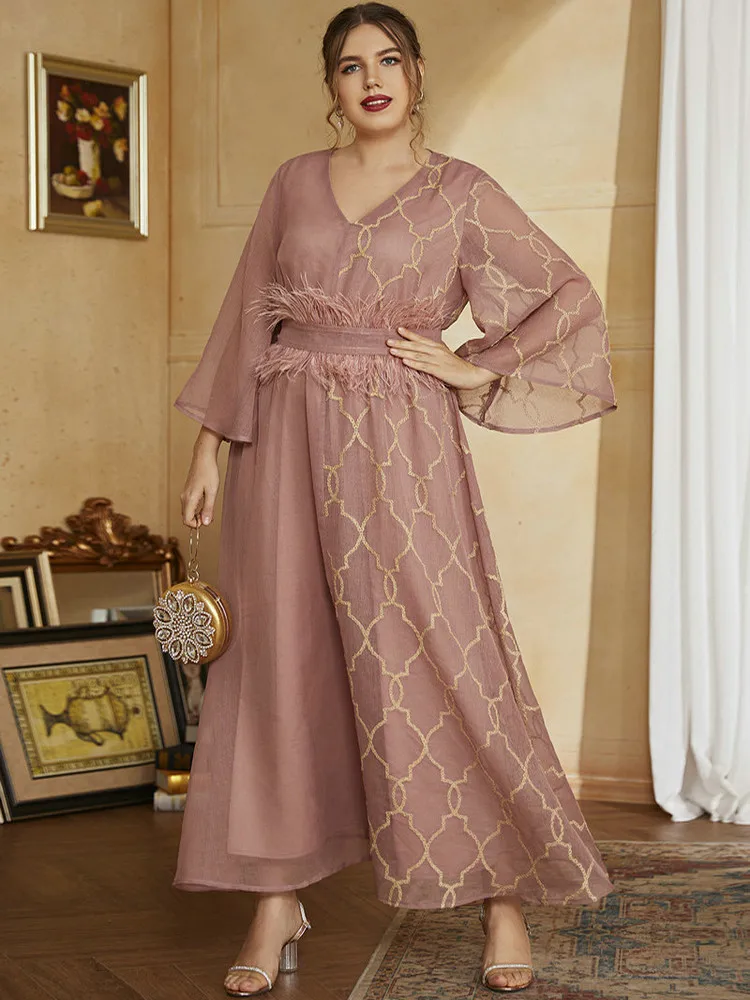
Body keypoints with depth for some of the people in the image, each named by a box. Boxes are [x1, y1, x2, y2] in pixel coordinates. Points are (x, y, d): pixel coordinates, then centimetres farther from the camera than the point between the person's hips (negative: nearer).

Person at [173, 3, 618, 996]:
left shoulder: (462, 191, 4)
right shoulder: (295, 181, 12)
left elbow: (571, 298, 4)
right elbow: (246, 318, 13)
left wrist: (474, 371, -3)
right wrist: (210, 447, 8)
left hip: (400, 446, -3)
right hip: (288, 440, 3)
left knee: (433, 657, -4)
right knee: (281, 660, 3)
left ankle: (504, 895, 9)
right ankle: (278, 900, 14)